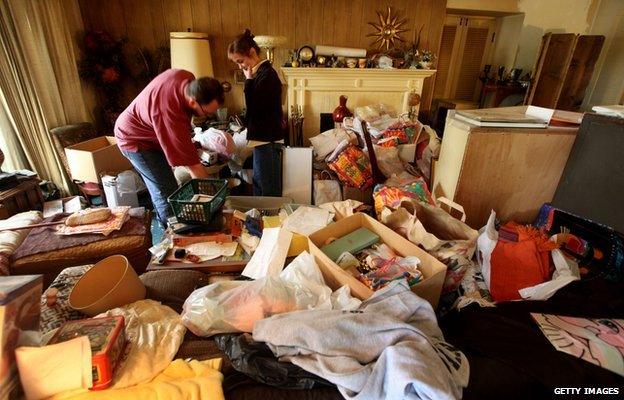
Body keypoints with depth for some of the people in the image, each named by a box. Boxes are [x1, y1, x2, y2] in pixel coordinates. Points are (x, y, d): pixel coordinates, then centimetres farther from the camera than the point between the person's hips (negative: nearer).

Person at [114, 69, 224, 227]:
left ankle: (164, 221, 34)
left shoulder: (188, 78, -19)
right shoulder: (171, 116, -42)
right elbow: (192, 164, -37)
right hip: (136, 141, -8)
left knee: (158, 187, 18)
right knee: (167, 192, -10)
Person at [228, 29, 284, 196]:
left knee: (268, 190, -1)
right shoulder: (262, 72, 13)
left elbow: (253, 110, -19)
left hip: (267, 140, -10)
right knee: (259, 185, 19)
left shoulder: (266, 75, -16)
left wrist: (248, 81, -15)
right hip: (264, 138, 10)